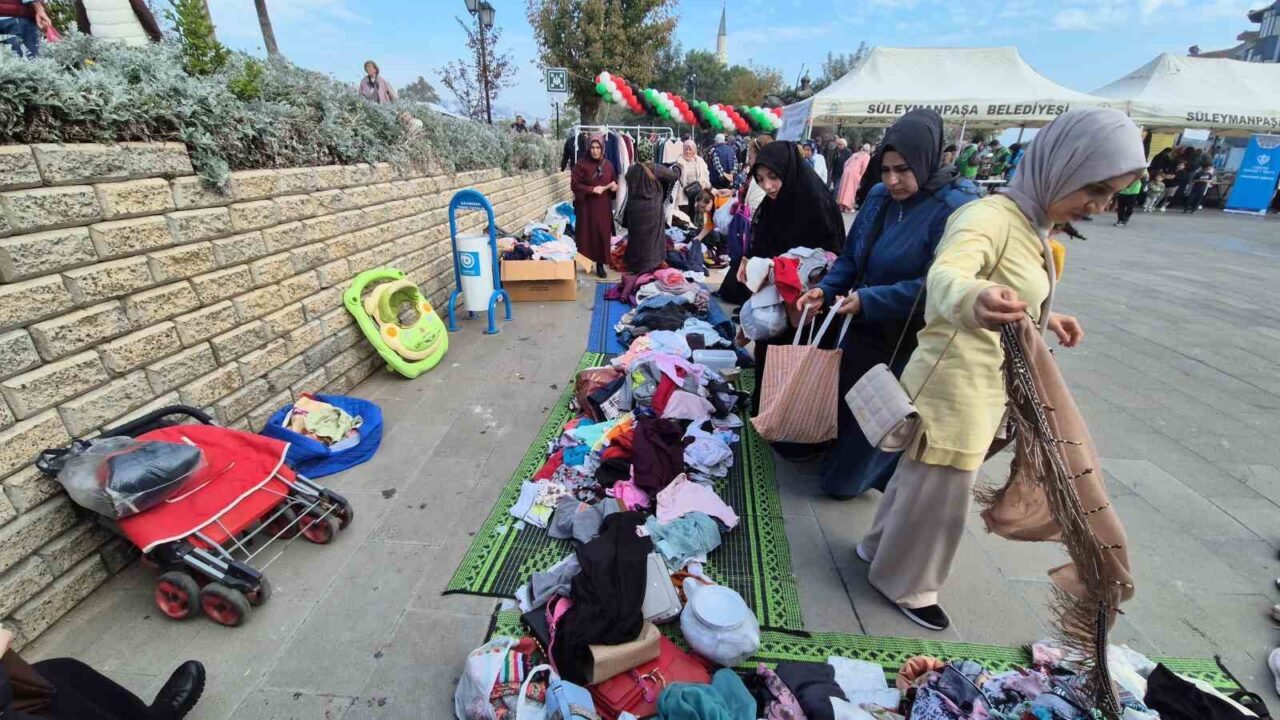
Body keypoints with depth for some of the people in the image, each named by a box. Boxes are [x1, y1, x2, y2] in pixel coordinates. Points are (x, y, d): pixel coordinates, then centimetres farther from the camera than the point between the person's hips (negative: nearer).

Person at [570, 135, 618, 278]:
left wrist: (615, 186, -5)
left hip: (603, 207, 4)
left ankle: (600, 265, 15)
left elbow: (614, 181, 19)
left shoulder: (608, 165, 7)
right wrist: (592, 189, -19)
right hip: (586, 206, -3)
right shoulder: (581, 164, -5)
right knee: (586, 235, -2)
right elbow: (574, 185, -9)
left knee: (603, 235, 5)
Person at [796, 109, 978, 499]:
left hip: (909, 342, -7)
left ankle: (854, 477, 35)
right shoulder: (879, 196, 0)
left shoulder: (956, 208, -21)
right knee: (841, 400, 21)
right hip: (864, 328, 7)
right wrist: (826, 290, -9)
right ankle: (839, 457, 46)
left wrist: (868, 300, -27)